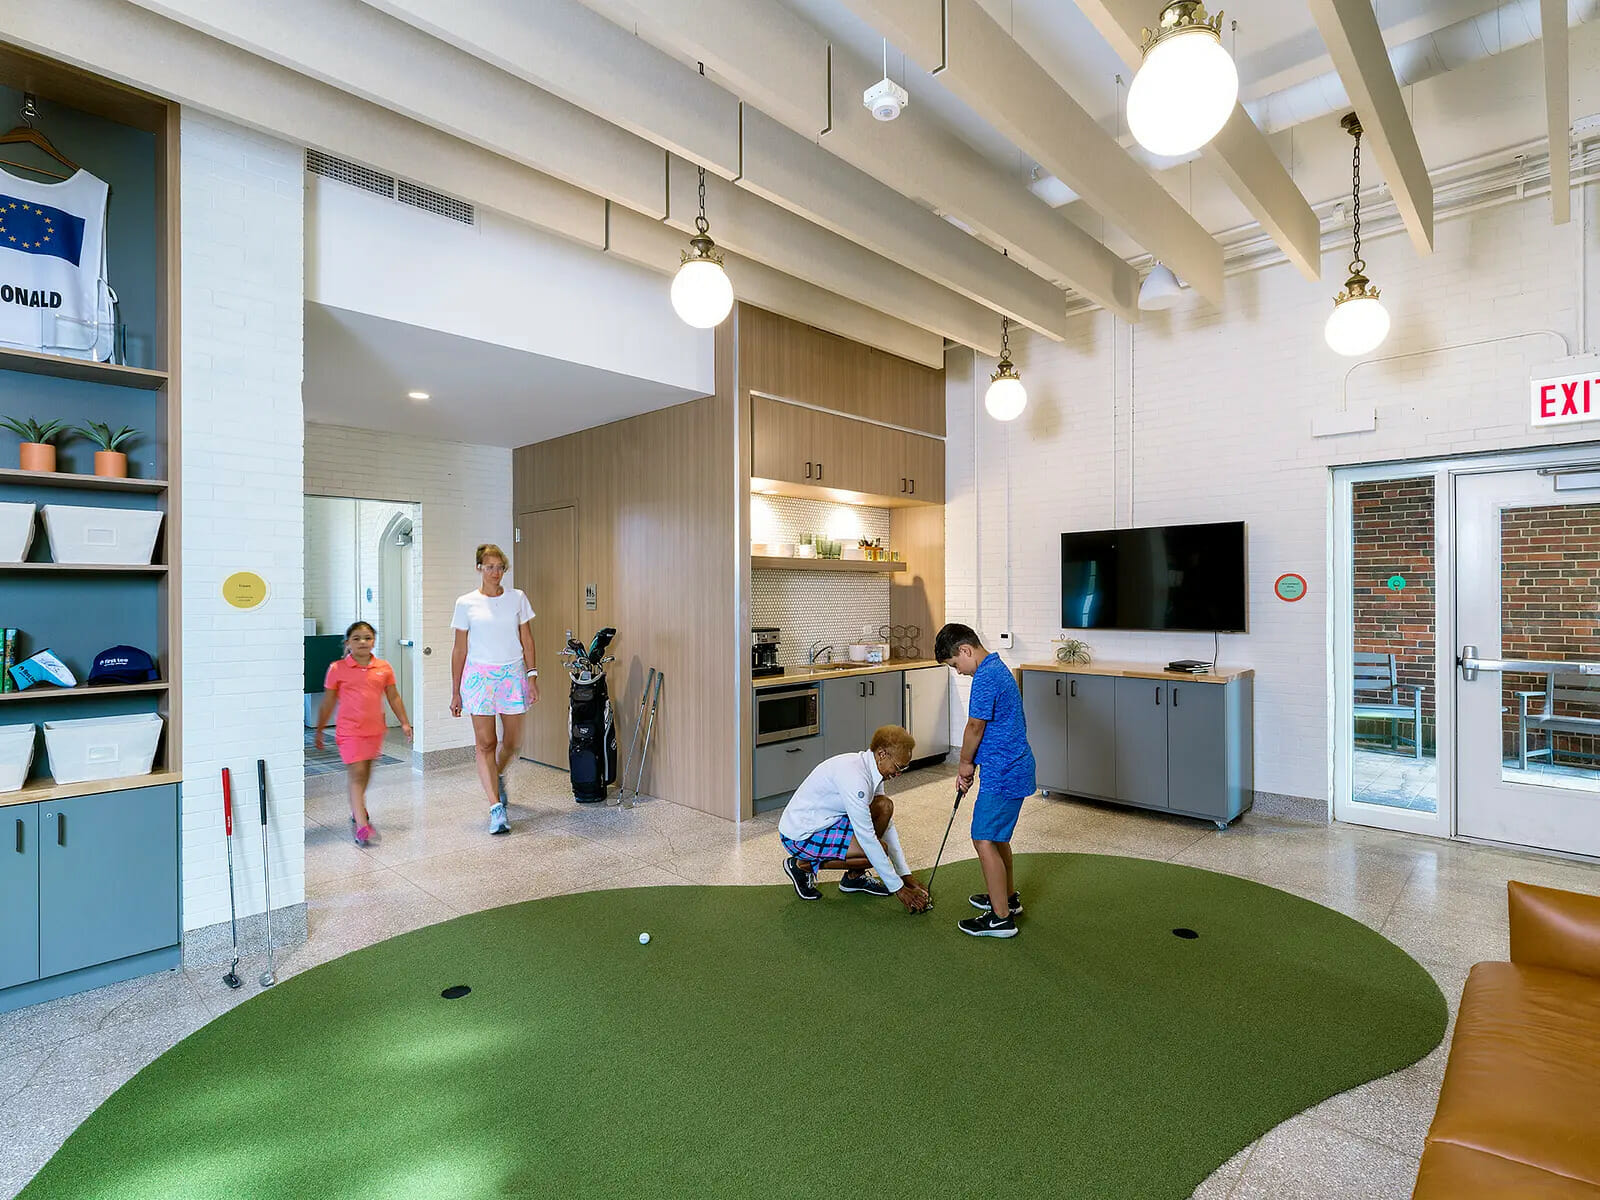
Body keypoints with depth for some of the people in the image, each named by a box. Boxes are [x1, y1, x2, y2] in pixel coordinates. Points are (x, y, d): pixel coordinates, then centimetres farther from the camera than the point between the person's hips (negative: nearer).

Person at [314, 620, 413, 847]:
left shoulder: (384, 668, 2)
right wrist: (319, 730, 7)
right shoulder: (337, 669, -4)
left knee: (366, 772, 18)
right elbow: (328, 702, 3)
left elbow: (394, 697, 10)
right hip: (349, 730, -4)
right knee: (356, 774, -9)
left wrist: (405, 723, 8)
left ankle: (357, 810, 41)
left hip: (375, 729, 4)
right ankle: (361, 825, -10)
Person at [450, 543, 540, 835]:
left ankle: (498, 777, 39)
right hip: (479, 675, -1)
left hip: (512, 674, 2)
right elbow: (460, 650, 5)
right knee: (485, 743, -4)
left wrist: (532, 676, -2)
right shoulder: (466, 604, 2)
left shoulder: (517, 598, 5)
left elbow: (527, 641, 6)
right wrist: (455, 692, 5)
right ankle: (497, 807, -1)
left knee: (512, 742, 7)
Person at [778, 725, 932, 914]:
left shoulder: (872, 770, 1)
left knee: (884, 806, 0)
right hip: (801, 835, -9)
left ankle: (855, 877, 9)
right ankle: (804, 865, -4)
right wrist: (899, 889, -18)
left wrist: (907, 876, 7)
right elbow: (866, 837, -26)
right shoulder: (854, 775, -28)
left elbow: (887, 826, 9)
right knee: (877, 849, -19)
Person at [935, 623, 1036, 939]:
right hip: (1013, 767, 11)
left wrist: (965, 763, 0)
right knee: (997, 836, 22)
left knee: (984, 840, -3)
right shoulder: (999, 668, 13)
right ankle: (1008, 897, 37)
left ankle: (1001, 918, 5)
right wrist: (969, 765, 12)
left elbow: (975, 726, -16)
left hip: (1001, 773, -11)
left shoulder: (985, 677, -20)